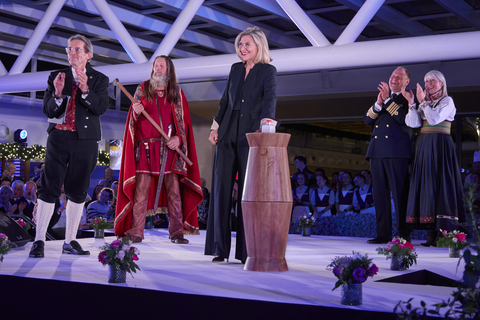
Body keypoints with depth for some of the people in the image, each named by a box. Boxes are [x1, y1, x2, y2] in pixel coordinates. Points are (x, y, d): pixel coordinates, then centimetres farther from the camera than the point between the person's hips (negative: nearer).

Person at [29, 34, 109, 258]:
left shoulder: (99, 79, 7)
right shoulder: (56, 77, 9)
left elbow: (101, 108, -8)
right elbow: (47, 110, 2)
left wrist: (85, 90, -23)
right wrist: (57, 94, -18)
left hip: (86, 140, 0)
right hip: (59, 137, 0)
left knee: (78, 191, 4)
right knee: (49, 188, -6)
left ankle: (70, 241, 13)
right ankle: (39, 241, -2)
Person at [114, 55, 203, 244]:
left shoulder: (177, 92, 13)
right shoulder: (143, 89, 12)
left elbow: (184, 120, 9)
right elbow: (133, 120, 12)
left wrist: (178, 138, -7)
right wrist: (136, 112, -11)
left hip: (170, 147, 1)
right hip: (146, 147, -1)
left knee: (174, 190, -3)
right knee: (141, 189, -6)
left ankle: (177, 232, -1)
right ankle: (136, 232, -3)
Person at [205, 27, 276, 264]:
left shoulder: (268, 70, -1)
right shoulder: (235, 69, 14)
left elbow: (270, 98, -18)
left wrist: (266, 119, -36)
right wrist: (215, 126, 12)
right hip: (227, 136, 5)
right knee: (221, 188, 1)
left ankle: (247, 251, 1)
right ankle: (220, 248, 5)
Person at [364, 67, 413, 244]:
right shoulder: (383, 97, 25)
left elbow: (404, 118, -13)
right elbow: (367, 120, 15)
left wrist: (387, 100, -11)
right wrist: (378, 103, -1)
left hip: (396, 152, -6)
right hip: (377, 151, 6)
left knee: (399, 194, -8)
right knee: (380, 194, 5)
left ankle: (404, 234, -6)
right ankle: (383, 234, 8)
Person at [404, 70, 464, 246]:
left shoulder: (447, 101, 2)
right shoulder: (424, 103, 19)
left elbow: (434, 119, -14)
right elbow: (414, 123, 4)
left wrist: (423, 101, -12)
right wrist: (411, 103, -4)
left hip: (440, 146, -6)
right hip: (424, 147, 6)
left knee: (441, 184, -12)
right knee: (427, 185, 0)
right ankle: (432, 235, 1)